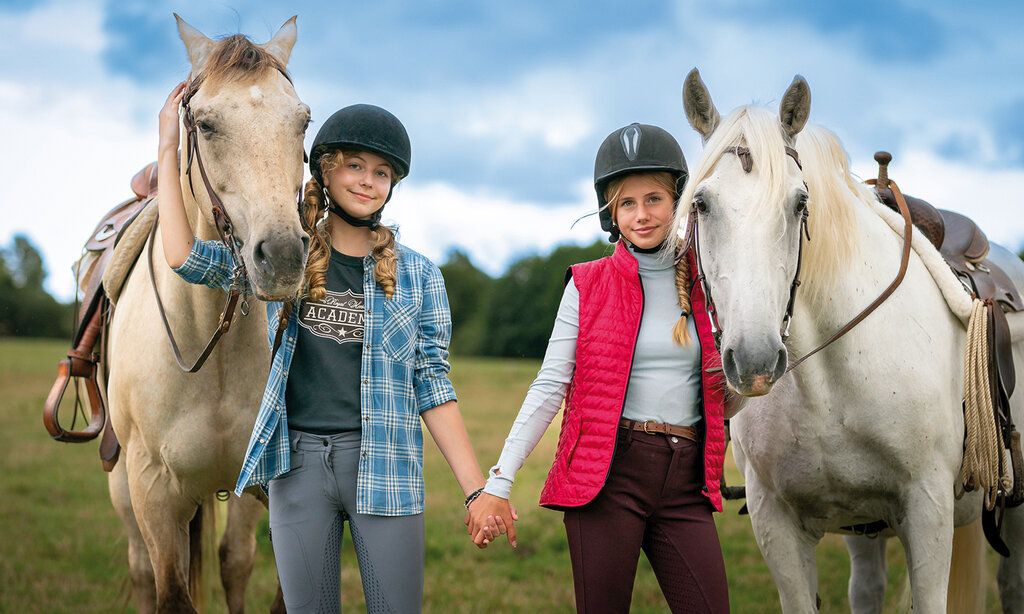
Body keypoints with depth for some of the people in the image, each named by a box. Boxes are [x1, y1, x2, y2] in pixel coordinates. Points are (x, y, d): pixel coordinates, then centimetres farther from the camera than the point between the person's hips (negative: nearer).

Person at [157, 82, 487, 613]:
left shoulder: (417, 275, 3)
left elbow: (432, 385, 3)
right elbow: (185, 256, -2)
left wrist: (477, 490, -3)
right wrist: (169, 149, -1)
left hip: (384, 464, -1)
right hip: (298, 463, 1)